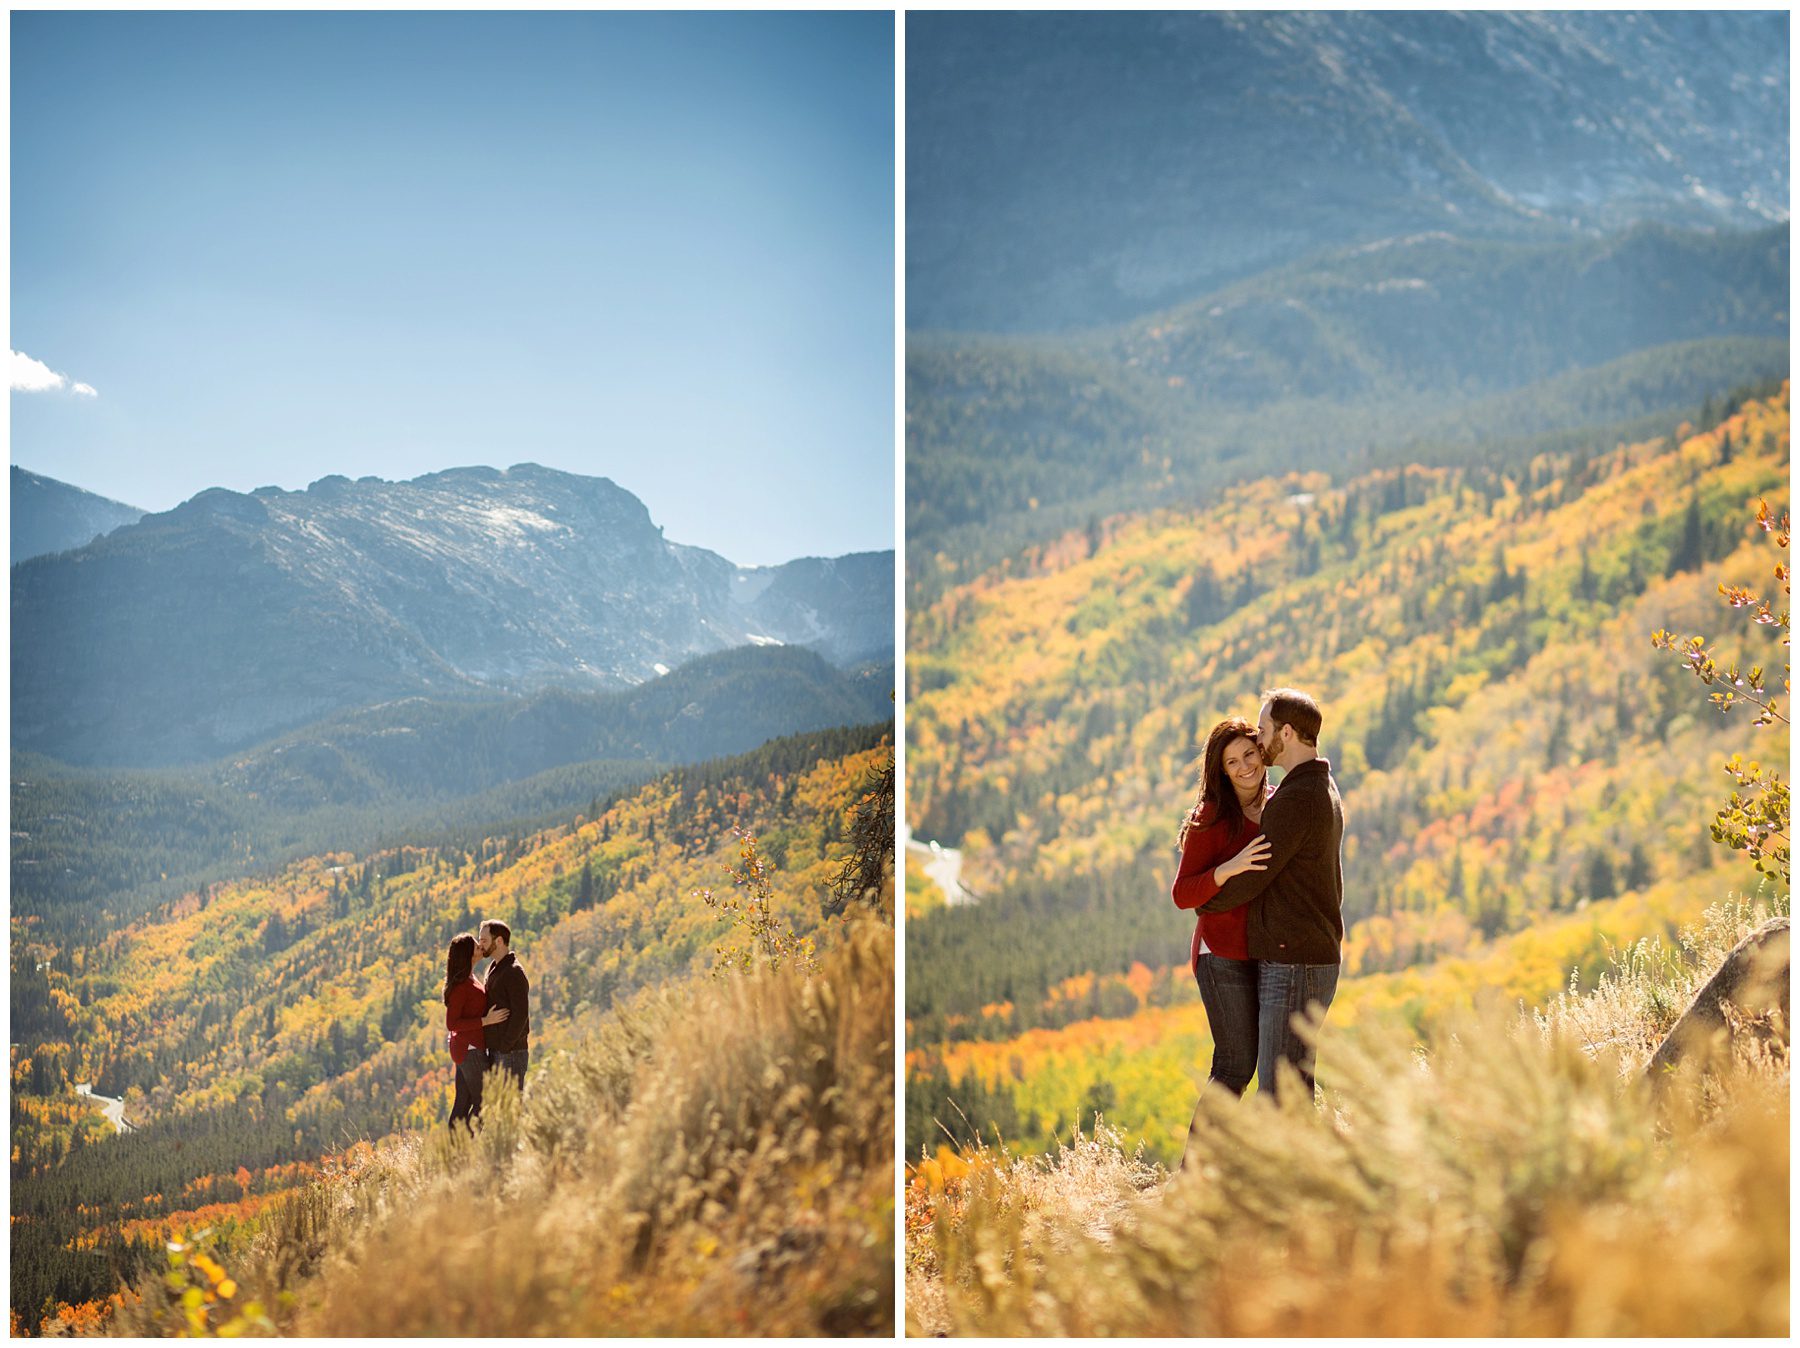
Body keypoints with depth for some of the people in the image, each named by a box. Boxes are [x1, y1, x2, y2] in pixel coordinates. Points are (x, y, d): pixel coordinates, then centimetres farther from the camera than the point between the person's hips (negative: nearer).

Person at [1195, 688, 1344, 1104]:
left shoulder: (1295, 799, -18)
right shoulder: (1324, 791, 15)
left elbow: (1252, 878, -14)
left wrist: (1205, 903, 5)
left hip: (1293, 966, -10)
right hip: (1316, 959, 10)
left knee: (1279, 1091, -7)